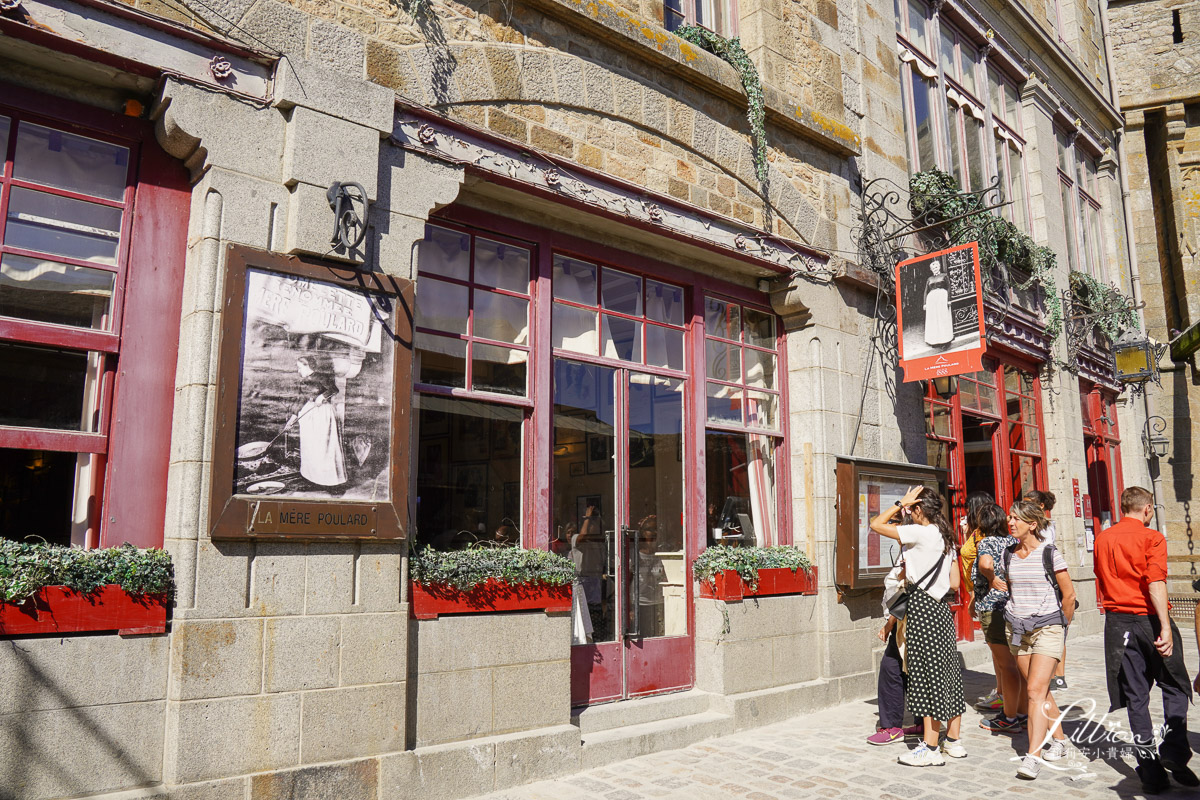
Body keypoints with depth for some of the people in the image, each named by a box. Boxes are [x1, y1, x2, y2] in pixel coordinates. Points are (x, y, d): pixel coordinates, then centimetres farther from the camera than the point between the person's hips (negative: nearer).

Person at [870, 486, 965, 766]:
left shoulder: (920, 533, -13)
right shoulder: (946, 536, 12)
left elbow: (876, 524, -12)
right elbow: (955, 584, 13)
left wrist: (901, 502, -7)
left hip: (922, 607, -9)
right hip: (942, 607, 9)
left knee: (927, 675, -4)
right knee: (947, 672, 13)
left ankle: (930, 749, 3)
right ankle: (953, 741, 23)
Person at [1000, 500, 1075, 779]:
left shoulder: (1050, 554, -9)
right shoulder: (1009, 555, 6)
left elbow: (1069, 594, -1)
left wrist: (1061, 627, 7)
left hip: (1047, 627, -5)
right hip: (1017, 628, 5)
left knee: (1035, 689, -13)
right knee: (1039, 689, 12)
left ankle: (1033, 756, -12)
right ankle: (1059, 740, 29)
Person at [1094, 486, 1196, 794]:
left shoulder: (1102, 539, 10)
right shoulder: (1151, 538, -7)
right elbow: (1155, 583, -19)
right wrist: (1165, 627, -21)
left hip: (1118, 622, 4)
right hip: (1148, 619, -4)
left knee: (1135, 696, 7)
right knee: (1175, 687, 13)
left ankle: (1150, 770, 7)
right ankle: (1174, 751, -1)